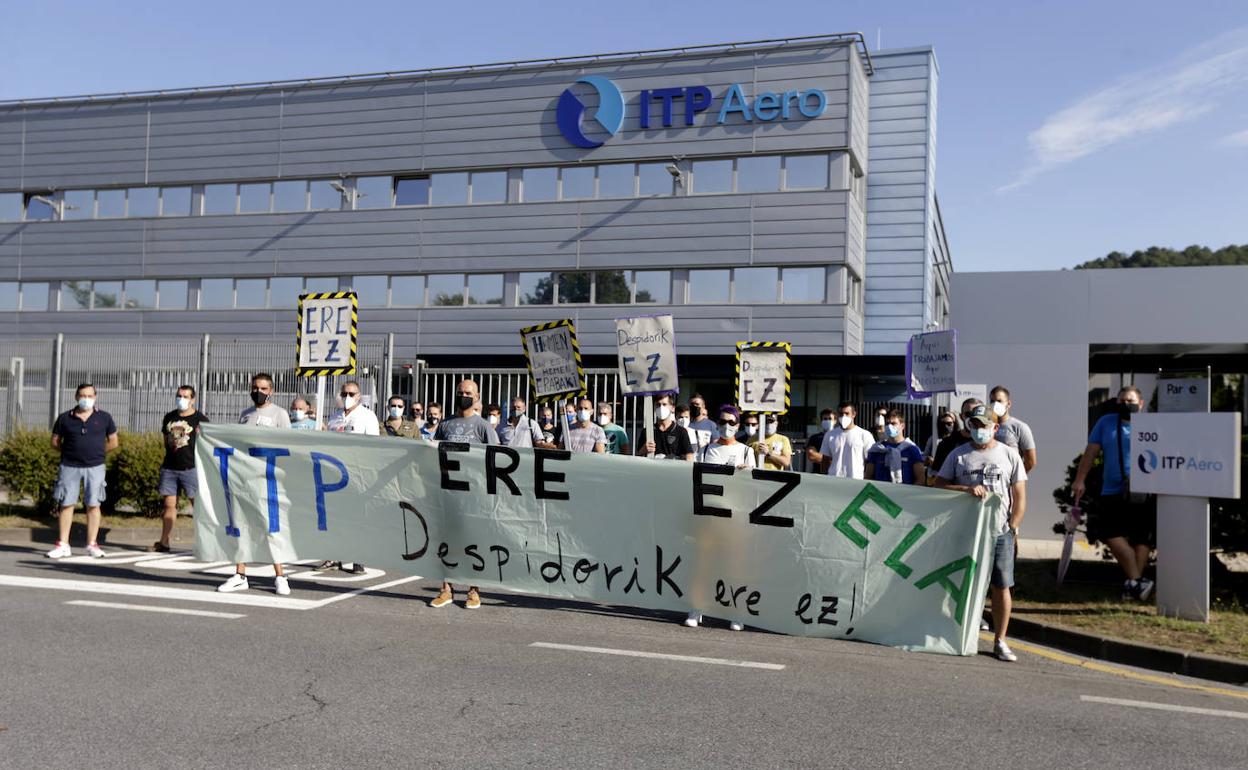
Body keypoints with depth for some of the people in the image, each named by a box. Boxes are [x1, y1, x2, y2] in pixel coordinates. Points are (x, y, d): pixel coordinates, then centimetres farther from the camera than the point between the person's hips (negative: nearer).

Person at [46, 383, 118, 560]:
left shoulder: (104, 418, 3)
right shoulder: (65, 418, 4)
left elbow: (113, 443, 9)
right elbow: (55, 442, 11)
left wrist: (95, 452, 5)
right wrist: (70, 452, 3)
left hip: (95, 467, -1)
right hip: (69, 467, 1)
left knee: (93, 505, 0)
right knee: (66, 504, 2)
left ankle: (92, 545, 5)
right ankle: (63, 545, 7)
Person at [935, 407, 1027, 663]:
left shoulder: (1009, 455, 7)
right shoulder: (958, 455, 8)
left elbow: (1020, 497, 6)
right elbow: (939, 485, 2)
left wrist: (1012, 527, -2)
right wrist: (967, 489, -13)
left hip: (1000, 532, 0)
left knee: (1001, 586, -1)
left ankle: (1000, 641, 7)